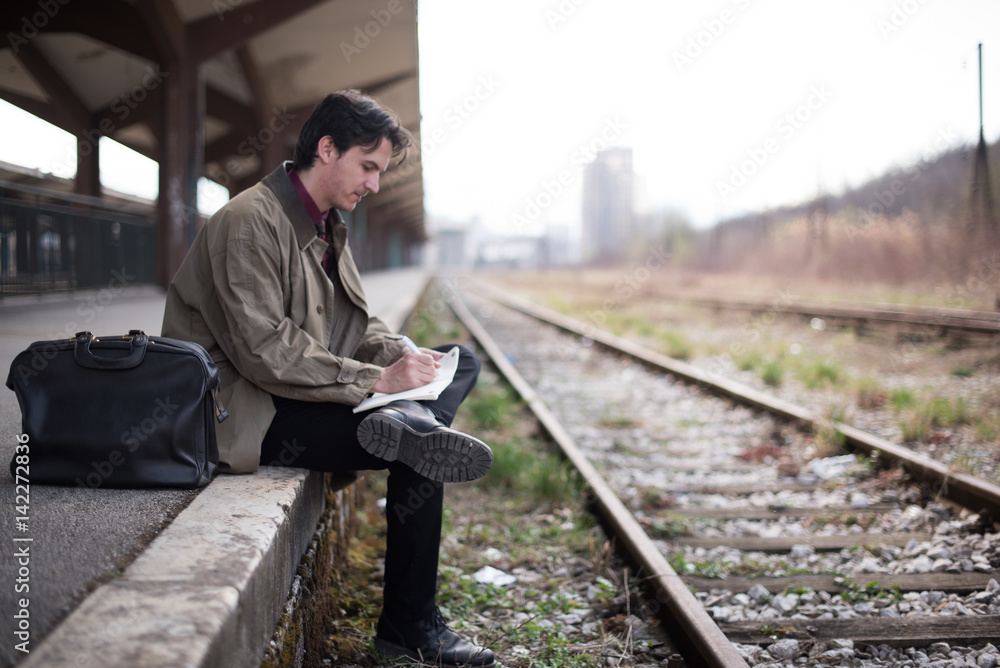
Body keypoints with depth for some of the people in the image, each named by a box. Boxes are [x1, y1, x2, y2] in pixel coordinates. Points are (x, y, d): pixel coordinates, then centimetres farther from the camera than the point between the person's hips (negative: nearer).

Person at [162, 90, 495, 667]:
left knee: (461, 361, 5)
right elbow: (263, 351, -24)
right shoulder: (250, 222, -16)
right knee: (418, 453, -22)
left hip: (309, 394, 10)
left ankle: (408, 424, -24)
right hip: (251, 417, -10)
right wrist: (376, 379, -23)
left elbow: (357, 326, 16)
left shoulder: (328, 226, 14)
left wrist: (402, 355, -6)